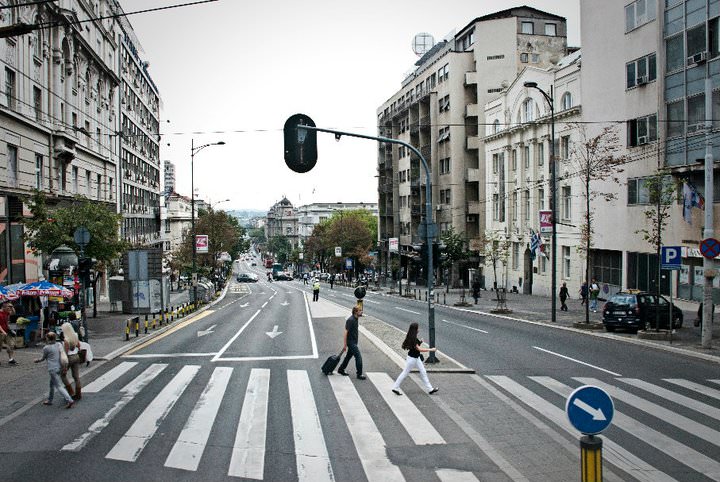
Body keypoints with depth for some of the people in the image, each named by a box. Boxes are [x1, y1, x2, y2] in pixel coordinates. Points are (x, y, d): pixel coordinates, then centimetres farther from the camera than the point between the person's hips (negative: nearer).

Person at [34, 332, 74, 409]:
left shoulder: (46, 348, -10)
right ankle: (49, 400, 35)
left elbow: (43, 358, 5)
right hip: (59, 367, 7)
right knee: (52, 384, 24)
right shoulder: (59, 345, 4)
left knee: (59, 386, -8)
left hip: (53, 369, -7)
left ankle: (69, 400, -19)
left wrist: (37, 360, 25)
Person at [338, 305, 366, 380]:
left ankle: (341, 369, 34)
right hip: (351, 342, -9)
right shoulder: (350, 320, -22)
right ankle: (359, 374, 2)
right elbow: (346, 332, -21)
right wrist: (345, 345, -20)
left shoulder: (356, 319, 5)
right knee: (358, 357, -7)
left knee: (349, 356, 19)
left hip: (354, 341, 9)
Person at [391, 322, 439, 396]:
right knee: (405, 373, 2)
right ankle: (395, 388, 14)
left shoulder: (415, 338, 5)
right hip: (412, 358, -10)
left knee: (423, 373, 10)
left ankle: (430, 389, 16)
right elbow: (419, 349, -25)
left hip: (417, 358, 10)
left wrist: (420, 342, -1)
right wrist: (431, 349, -21)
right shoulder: (412, 339, -24)